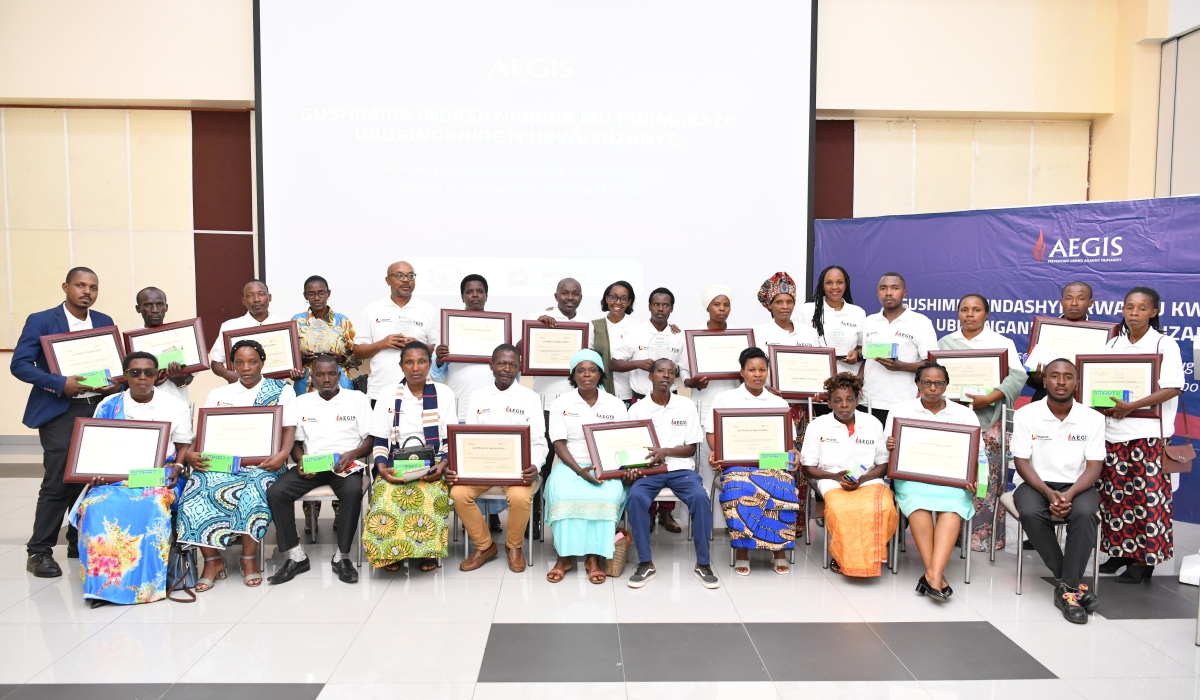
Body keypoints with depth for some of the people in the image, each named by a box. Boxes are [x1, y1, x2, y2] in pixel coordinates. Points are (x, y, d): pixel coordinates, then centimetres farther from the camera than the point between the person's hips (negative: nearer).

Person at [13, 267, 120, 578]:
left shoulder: (105, 322, 11)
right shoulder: (41, 321, -3)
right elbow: (19, 364, -9)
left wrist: (118, 383, -7)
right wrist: (60, 383, -21)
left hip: (99, 409, 5)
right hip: (60, 411, -4)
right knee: (57, 483, -7)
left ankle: (81, 543, 21)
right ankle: (39, 552, 5)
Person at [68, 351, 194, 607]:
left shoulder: (175, 407, 8)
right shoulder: (108, 406, 11)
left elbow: (184, 447, 10)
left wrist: (177, 468, -11)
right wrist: (96, 472, -10)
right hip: (115, 476, 2)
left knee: (150, 505, -36)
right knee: (97, 507, -31)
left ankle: (145, 582, -30)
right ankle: (103, 583, -26)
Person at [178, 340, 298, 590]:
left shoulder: (282, 390, 9)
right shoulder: (217, 394, 18)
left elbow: (289, 429, 0)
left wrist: (283, 454, -20)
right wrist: (191, 453, -11)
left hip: (262, 462, -3)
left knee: (254, 491, -36)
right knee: (197, 491, -28)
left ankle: (249, 558, -17)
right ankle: (212, 560, -14)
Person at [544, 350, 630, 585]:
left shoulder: (615, 404, 7)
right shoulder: (560, 404, 3)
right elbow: (559, 444, -4)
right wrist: (579, 470, -20)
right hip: (570, 465, 0)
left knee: (608, 495, -33)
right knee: (563, 494, -33)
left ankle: (594, 557, -24)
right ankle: (564, 555, -20)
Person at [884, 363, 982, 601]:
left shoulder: (964, 414, 13)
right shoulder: (900, 410, 11)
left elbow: (977, 454, 11)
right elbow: (888, 451, 11)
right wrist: (889, 447, -14)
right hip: (912, 475, -1)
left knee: (953, 503, -34)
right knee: (917, 500, -36)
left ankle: (932, 574, -42)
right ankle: (936, 574, -34)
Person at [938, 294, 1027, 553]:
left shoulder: (1001, 343, 7)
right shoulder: (945, 342, 15)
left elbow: (1017, 376, -5)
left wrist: (988, 398, -18)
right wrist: (949, 397, -11)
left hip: (988, 419, -2)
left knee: (987, 478, -4)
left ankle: (985, 535, 2)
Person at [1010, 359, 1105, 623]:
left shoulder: (1093, 418, -2)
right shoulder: (1025, 414, -5)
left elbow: (1093, 467, -6)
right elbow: (1022, 462, -7)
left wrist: (1069, 494, -24)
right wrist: (1048, 493, -23)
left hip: (1076, 485, 1)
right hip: (1035, 483, -1)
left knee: (1085, 513, -33)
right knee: (1031, 513, -33)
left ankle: (1066, 588, -25)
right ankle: (1072, 583, -18)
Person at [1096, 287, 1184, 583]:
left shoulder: (1165, 344, -2)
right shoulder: (1113, 345, 12)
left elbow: (1173, 388, -12)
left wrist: (1132, 406, -20)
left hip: (1148, 433, -5)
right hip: (1113, 430, 5)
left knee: (1148, 496, -2)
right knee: (1114, 494, 7)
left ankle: (1144, 559, 7)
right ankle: (1119, 550, 19)